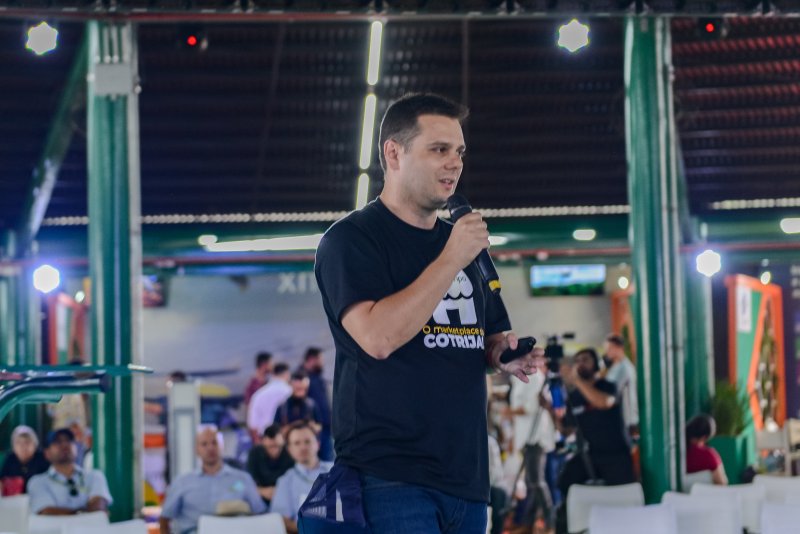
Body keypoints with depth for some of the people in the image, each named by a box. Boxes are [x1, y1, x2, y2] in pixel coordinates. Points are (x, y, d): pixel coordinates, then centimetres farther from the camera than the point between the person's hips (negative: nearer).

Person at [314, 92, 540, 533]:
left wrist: (503, 354, 4)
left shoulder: (464, 245, 18)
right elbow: (377, 337, -20)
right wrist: (451, 260, -15)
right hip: (390, 477, -7)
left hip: (467, 478, 7)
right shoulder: (350, 239, -4)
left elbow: (490, 336, 28)